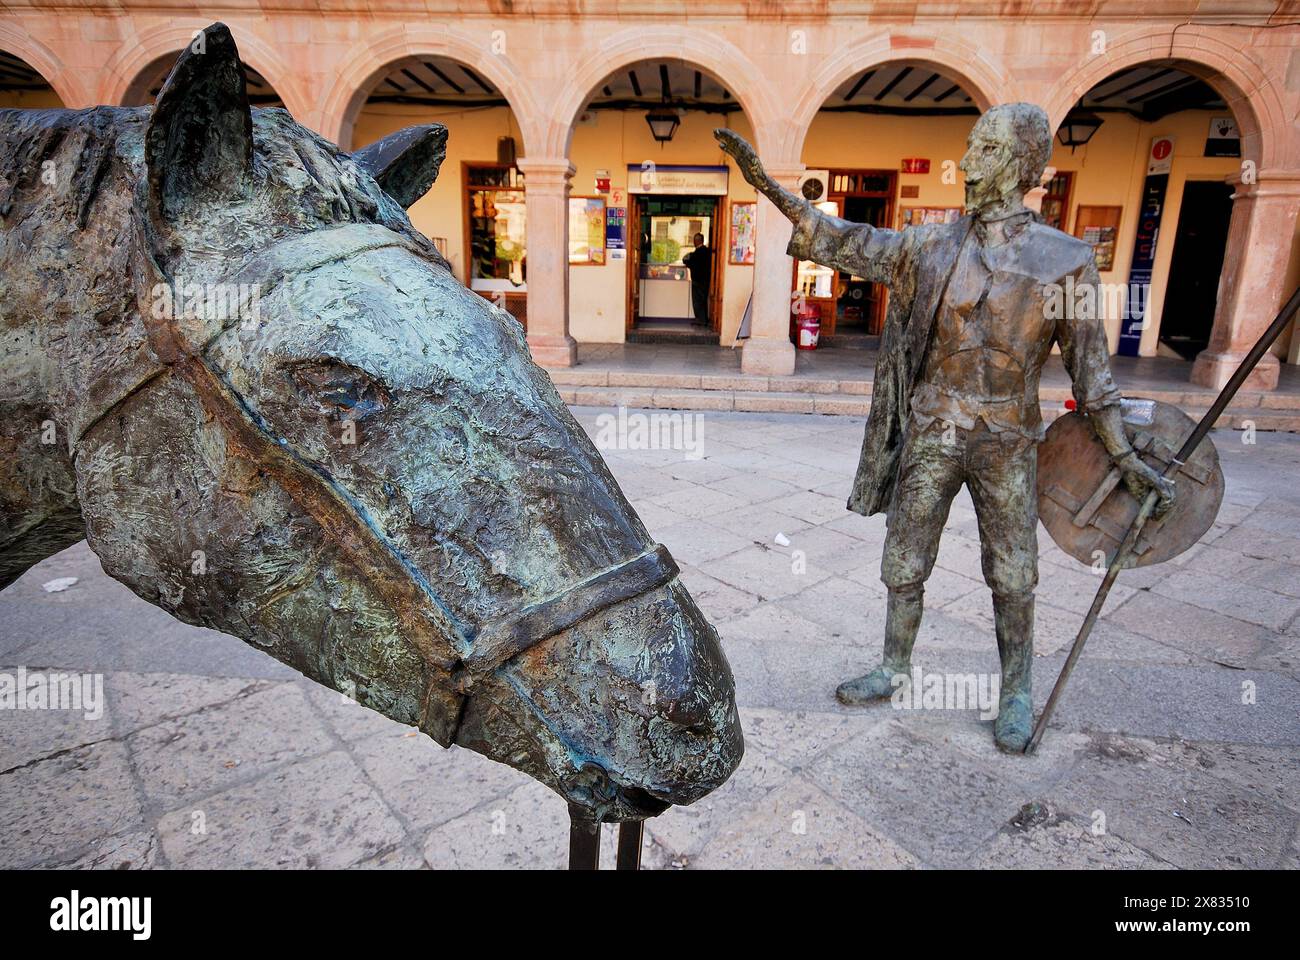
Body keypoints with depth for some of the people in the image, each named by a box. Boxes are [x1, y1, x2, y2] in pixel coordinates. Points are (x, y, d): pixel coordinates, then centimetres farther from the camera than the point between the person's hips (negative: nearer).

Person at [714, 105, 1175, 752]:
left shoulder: (1065, 260, -5)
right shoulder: (931, 247, 1)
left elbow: (1089, 366, -1)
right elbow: (842, 242, 2)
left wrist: (1124, 457, -4)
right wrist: (764, 182, -3)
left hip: (1006, 442, -2)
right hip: (930, 435, 2)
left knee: (1012, 576, 8)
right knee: (903, 565, 10)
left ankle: (1016, 692, 29)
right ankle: (895, 670, 30)